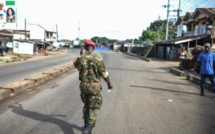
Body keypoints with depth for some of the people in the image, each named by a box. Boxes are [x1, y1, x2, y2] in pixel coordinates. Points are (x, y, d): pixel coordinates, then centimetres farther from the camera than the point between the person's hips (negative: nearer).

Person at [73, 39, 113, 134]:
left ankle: (87, 125, 34)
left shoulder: (80, 58, -5)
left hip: (83, 85, 4)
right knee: (94, 108, 6)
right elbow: (104, 74, -10)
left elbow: (75, 65, 20)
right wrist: (109, 83, 5)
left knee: (86, 105, 24)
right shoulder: (97, 58, -16)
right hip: (94, 86, -4)